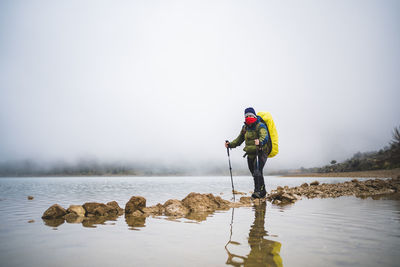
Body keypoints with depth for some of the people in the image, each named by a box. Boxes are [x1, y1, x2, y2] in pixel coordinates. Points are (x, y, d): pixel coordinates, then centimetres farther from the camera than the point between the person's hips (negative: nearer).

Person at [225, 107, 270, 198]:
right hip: (250, 154, 7)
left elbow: (264, 136, -29)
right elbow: (239, 139, 18)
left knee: (257, 171, -22)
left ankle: (257, 191, -22)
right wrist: (230, 144, 2)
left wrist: (260, 142, -52)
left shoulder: (260, 126, -11)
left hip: (261, 152, -7)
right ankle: (262, 192, 28)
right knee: (254, 174, 13)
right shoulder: (245, 128, 11)